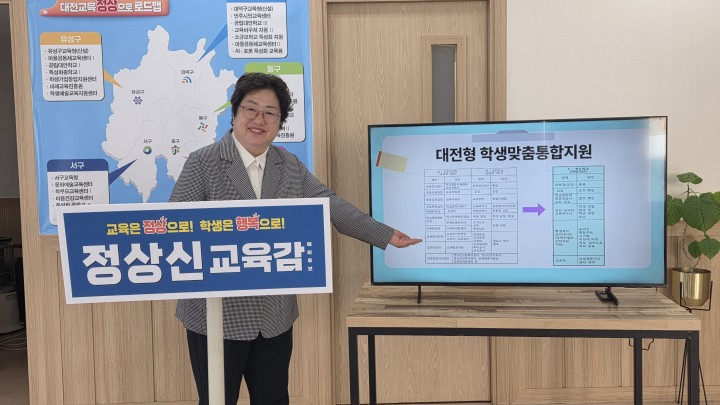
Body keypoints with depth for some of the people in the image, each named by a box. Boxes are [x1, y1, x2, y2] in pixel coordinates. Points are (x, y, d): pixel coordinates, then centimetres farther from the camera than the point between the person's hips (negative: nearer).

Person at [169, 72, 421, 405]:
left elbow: (331, 205, 6)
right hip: (217, 315, -3)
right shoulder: (203, 163, -6)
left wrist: (386, 236, 3)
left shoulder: (290, 167, 7)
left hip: (274, 317, 4)